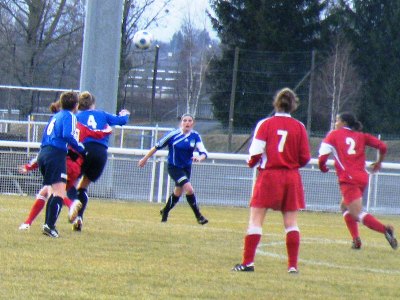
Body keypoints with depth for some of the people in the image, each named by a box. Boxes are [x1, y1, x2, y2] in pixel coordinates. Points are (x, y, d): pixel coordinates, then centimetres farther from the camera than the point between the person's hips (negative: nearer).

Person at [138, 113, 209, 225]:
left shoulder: (195, 136, -8)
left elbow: (204, 152, -15)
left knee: (178, 192, 20)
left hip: (186, 168, 5)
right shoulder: (173, 135, -17)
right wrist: (145, 159, 0)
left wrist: (199, 158, -39)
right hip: (174, 168, -5)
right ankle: (198, 216, -12)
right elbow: (157, 146, -6)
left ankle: (165, 211, 46)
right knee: (189, 189, -22)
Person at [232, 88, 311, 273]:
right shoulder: (299, 127, 0)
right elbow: (305, 158, 0)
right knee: (291, 222, 8)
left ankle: (248, 262, -3)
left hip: (269, 175, -2)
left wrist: (251, 163, 12)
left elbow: (256, 152, -9)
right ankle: (293, 265, 5)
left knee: (255, 220, 2)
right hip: (292, 178, 2)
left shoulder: (265, 124, -6)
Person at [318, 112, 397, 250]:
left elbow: (322, 158, -3)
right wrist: (378, 163, 24)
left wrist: (323, 168, 19)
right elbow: (382, 146, 7)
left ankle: (385, 229, -34)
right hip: (362, 178, 6)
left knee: (358, 214, -11)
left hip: (348, 179, -6)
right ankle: (356, 239, 10)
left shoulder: (334, 135, 6)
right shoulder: (361, 136, 16)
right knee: (345, 207, 25)